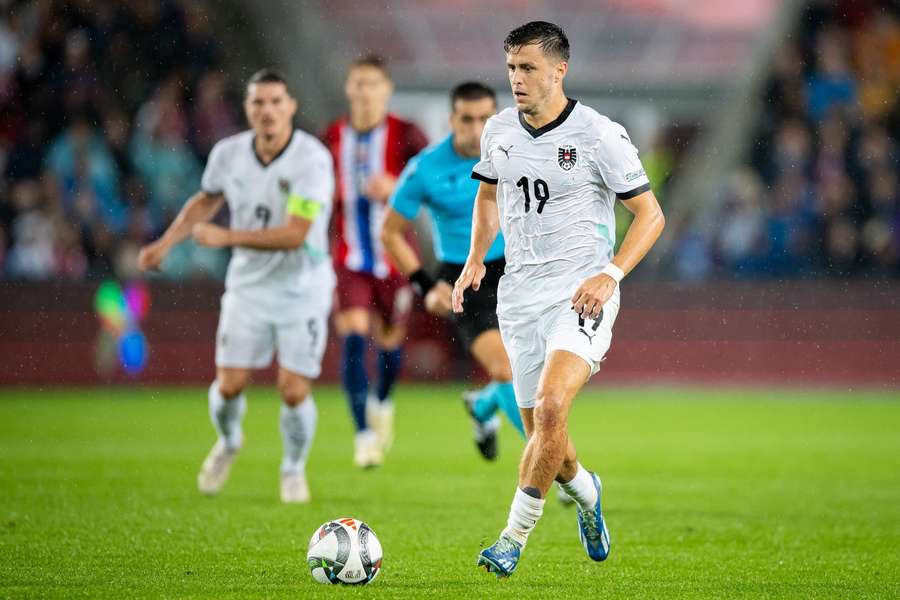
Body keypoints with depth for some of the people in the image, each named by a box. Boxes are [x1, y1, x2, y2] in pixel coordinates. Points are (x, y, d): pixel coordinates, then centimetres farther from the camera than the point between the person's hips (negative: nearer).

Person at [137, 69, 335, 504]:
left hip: (302, 288, -3)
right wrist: (165, 243, 10)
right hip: (248, 285, 3)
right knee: (230, 385, -4)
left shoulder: (312, 159, -22)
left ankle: (294, 469, 22)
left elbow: (294, 235, -27)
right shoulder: (228, 154, -6)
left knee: (294, 391, -7)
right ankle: (228, 443, 31)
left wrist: (226, 237, -29)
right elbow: (206, 199, 18)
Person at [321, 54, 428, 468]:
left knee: (389, 341, 13)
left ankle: (382, 403, 46)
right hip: (349, 260, 1)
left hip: (393, 259, -1)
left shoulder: (405, 136, -6)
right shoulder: (333, 139, 5)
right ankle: (364, 434, -20)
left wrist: (395, 187, -28)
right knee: (353, 337, -17)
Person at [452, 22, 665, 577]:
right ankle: (585, 491, 43)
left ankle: (514, 539, -18)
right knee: (540, 429, 9)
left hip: (580, 294, -6)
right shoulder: (499, 131, 6)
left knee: (551, 407, -26)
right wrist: (475, 260, 11)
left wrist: (610, 274, -18)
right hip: (520, 295, 6)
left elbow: (650, 213, -5)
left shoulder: (600, 135, -10)